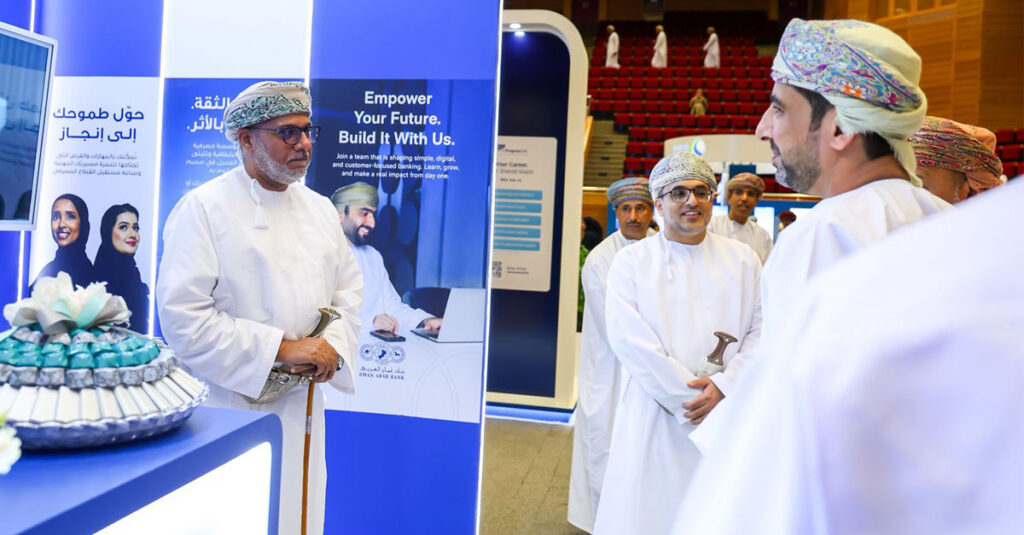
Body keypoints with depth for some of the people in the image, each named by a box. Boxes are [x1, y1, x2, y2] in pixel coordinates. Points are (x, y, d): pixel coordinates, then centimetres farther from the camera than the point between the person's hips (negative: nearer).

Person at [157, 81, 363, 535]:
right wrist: (280, 350, -21)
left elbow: (348, 288, 11)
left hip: (303, 406, 6)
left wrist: (333, 345, -8)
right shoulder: (203, 208, -12)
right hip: (230, 408, -5)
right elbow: (182, 317, -19)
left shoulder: (320, 209, 8)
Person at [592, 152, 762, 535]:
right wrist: (691, 398, -12)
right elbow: (629, 340, -9)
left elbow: (761, 331, 2)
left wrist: (724, 388, -13)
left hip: (728, 414, 2)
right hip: (654, 416, -1)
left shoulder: (743, 259, 7)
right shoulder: (630, 261, 0)